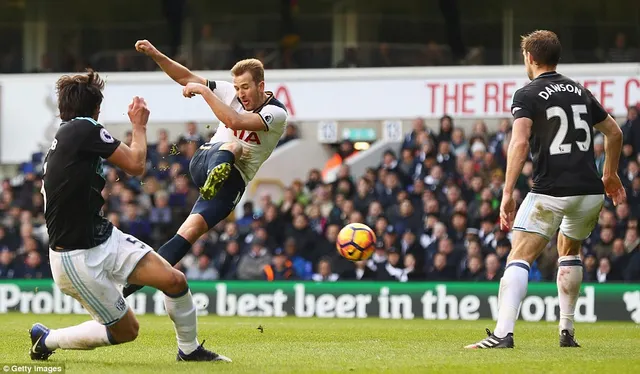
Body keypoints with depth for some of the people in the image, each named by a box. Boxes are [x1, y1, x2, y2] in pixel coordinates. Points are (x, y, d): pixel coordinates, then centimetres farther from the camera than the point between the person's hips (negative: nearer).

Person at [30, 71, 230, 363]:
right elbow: (136, 164, -10)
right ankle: (47, 340, 18)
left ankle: (189, 350, 14)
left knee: (174, 280, -5)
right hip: (77, 259, -9)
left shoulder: (63, 137, 12)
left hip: (106, 238, 9)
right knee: (126, 331, 0)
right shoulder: (85, 129, -17)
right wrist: (139, 125, 5)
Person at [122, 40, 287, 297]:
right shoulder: (231, 93, 1)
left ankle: (133, 283, -18)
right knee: (233, 146, -32)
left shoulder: (276, 113, -13)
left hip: (233, 181, -2)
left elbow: (235, 121, -28)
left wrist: (203, 90, -24)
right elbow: (187, 78, 4)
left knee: (191, 230, -17)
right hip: (204, 162, 2)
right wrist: (154, 54, -7)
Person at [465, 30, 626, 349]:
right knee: (569, 250, 29)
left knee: (519, 258, -7)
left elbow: (520, 142, -16)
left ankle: (503, 333, -24)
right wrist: (610, 174, 39)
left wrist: (507, 193, -18)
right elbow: (614, 133, 24)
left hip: (551, 192, -6)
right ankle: (566, 332, 25)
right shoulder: (579, 91, 16)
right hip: (590, 190, 6)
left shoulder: (527, 95, -1)